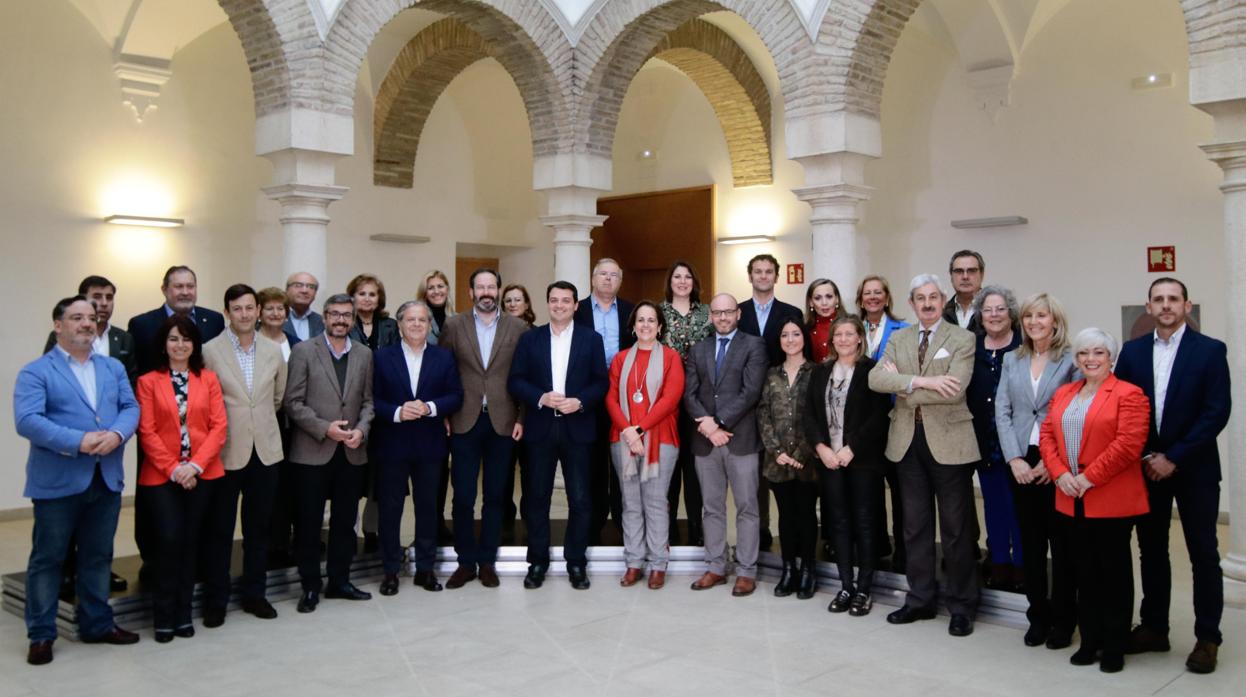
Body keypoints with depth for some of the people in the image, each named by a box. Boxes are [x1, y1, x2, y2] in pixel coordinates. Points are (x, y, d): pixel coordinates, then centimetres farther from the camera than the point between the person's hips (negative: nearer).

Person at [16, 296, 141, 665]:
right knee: (47, 558, 4)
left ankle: (97, 624, 26)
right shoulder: (35, 371, -4)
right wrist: (79, 442, -23)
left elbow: (131, 408, 5)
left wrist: (117, 434, -16)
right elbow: (27, 421, -16)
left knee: (98, 557, 14)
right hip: (57, 481, -5)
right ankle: (41, 634, 14)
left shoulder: (114, 367, 14)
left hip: (107, 479, 5)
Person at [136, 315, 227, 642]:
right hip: (161, 475, -2)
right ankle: (164, 616, 4)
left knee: (191, 541, 5)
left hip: (202, 474, 2)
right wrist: (173, 469, -11)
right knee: (169, 539, -11)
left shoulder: (208, 379, 8)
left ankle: (183, 613, 16)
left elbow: (218, 427, 1)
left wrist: (195, 465, -10)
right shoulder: (149, 381, 3)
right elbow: (147, 432, -3)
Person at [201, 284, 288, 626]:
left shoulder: (273, 351, 5)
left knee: (259, 527, 12)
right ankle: (215, 599, 17)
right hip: (226, 451, -3)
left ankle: (254, 593, 24)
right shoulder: (211, 350, -6)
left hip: (265, 450, 3)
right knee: (220, 529, 6)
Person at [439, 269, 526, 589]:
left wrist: (522, 418, -2)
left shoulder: (516, 328, 4)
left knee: (494, 496, 8)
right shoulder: (453, 326, 4)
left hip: (502, 423, 0)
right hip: (465, 422, 0)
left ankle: (487, 561, 18)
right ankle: (466, 561, 16)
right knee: (463, 497, 2)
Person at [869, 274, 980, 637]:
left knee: (956, 529, 4)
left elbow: (954, 389, -19)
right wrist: (919, 380, -21)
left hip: (949, 442, -4)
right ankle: (919, 599, 24)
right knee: (915, 526, 12)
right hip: (908, 441, 4)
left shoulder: (962, 339, -3)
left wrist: (902, 386, -12)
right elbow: (875, 378, -7)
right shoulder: (898, 338, 9)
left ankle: (961, 606, 16)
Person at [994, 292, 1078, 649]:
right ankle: (1038, 615, 20)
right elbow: (1002, 411, 5)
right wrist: (1015, 458, -6)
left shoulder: (1072, 361, -3)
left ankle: (1063, 619, 15)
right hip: (1022, 463, 4)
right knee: (1030, 542, 9)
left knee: (1062, 542, 4)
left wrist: (1052, 462, -13)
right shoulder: (1012, 360, 11)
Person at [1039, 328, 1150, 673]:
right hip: (1072, 501, 6)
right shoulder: (1063, 394, 15)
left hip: (1111, 500, -6)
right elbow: (1047, 435, 9)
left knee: (1114, 572, 4)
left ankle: (1115, 647, 14)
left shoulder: (1128, 394, -6)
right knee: (1084, 572, 12)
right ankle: (1089, 641, 22)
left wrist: (1089, 478, -16)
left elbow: (1128, 444, -16)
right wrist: (1061, 475, -6)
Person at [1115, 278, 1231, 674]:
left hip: (1194, 468, -3)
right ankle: (1154, 629, 21)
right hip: (1146, 466, 3)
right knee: (1151, 550, 10)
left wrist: (1174, 458, -14)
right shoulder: (1132, 351, 5)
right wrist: (1143, 457, -6)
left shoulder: (1210, 350, -5)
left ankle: (1207, 639, 12)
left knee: (1203, 553, 3)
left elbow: (1217, 413, -11)